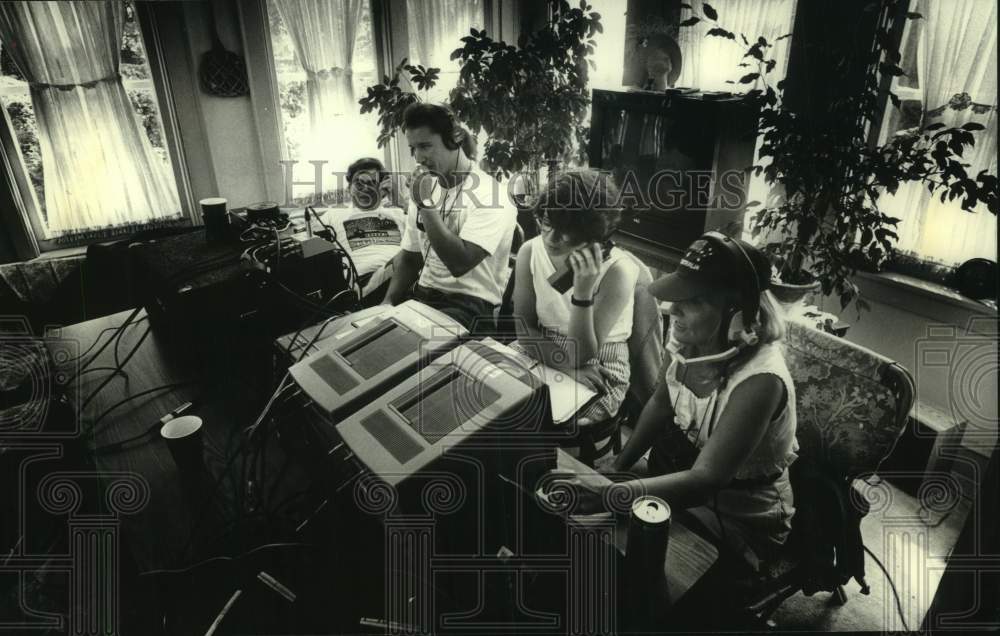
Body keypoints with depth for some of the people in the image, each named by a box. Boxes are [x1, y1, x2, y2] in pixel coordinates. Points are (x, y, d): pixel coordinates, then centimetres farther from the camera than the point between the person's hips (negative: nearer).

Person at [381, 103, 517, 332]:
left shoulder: (488, 195, -12)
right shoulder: (426, 189, 11)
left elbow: (459, 264, -23)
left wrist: (426, 205, -19)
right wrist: (389, 301, 0)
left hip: (471, 304, -6)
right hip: (424, 295, 6)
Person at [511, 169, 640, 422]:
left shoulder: (617, 271, -23)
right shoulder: (530, 251, -10)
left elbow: (583, 357, -21)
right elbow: (524, 329, -5)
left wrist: (583, 292, -34)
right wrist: (569, 365, -20)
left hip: (600, 370, -4)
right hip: (542, 356, 4)